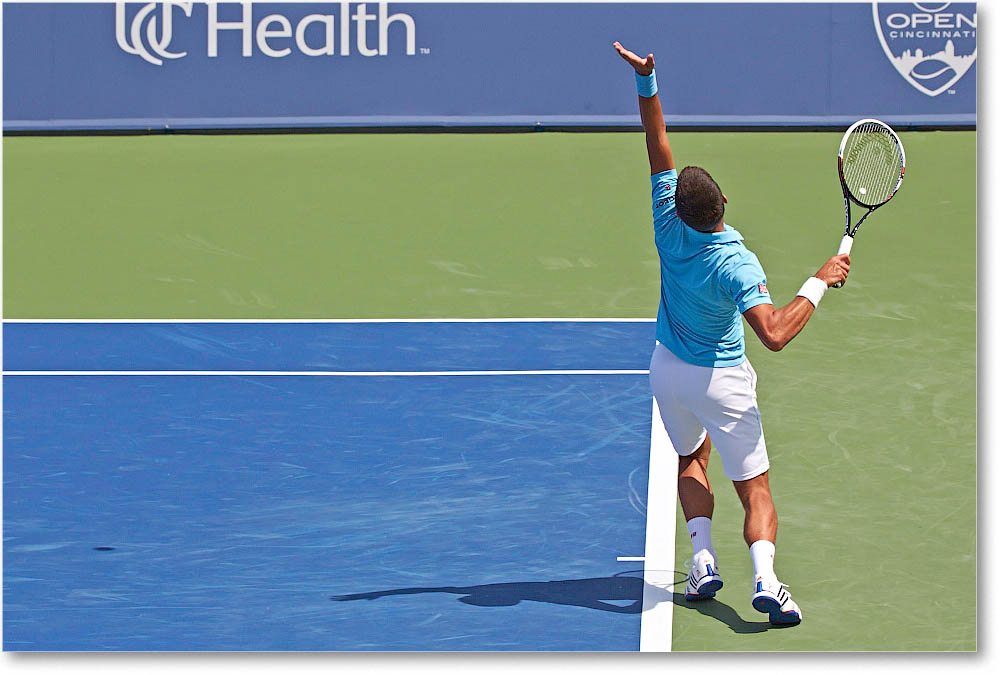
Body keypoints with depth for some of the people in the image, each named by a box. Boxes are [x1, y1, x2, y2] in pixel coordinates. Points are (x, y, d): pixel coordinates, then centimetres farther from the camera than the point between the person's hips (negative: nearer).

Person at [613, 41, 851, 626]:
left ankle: (703, 557, 6)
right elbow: (775, 334, -37)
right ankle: (764, 577, -23)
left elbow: (659, 146, -12)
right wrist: (819, 283, -29)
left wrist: (646, 82, -13)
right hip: (722, 381, -4)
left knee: (692, 458, 28)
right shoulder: (735, 264, -30)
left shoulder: (670, 225, -18)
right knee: (755, 486, 2)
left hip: (669, 368, 5)